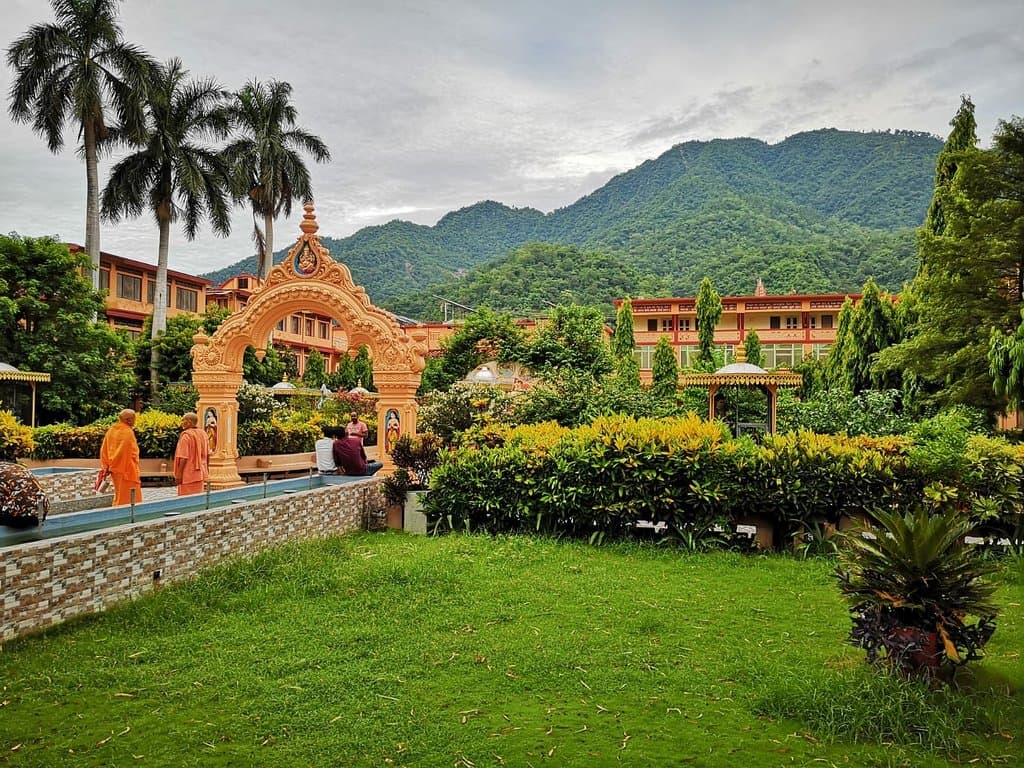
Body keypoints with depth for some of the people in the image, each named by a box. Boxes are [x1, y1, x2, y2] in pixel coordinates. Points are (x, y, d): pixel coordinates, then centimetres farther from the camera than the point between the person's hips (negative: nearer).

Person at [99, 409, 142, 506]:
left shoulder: (111, 431, 6)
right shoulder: (128, 432, -15)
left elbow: (103, 450, 9)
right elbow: (132, 454, -17)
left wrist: (107, 467, 13)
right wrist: (135, 472, -13)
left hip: (114, 469, 8)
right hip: (127, 469, -7)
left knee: (119, 496, 18)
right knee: (130, 498, -1)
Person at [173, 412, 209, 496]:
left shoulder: (186, 436, -16)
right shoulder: (203, 434, 7)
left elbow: (183, 458, -19)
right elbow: (207, 454, 13)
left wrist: (178, 475, -15)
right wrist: (206, 469, 23)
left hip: (188, 475, -7)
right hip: (201, 474, 7)